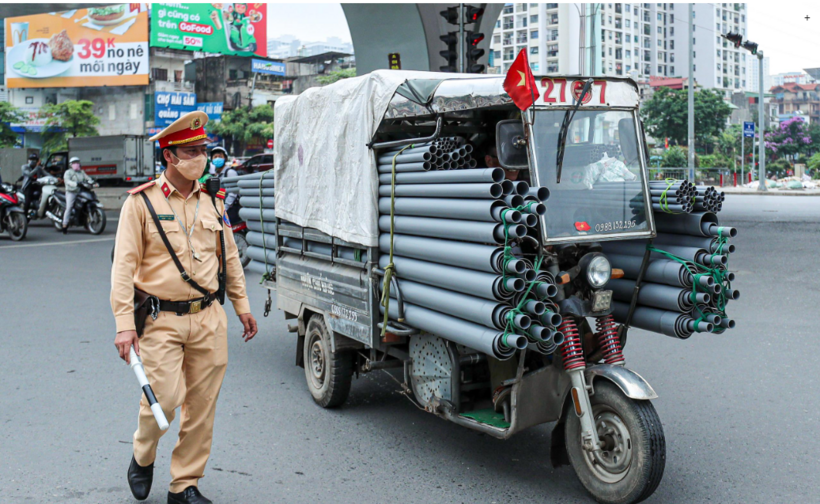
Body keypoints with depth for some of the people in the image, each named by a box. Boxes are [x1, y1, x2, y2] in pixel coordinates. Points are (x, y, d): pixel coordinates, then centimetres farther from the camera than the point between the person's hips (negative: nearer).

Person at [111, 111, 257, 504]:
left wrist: (241, 305, 19)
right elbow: (123, 265, -7)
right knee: (165, 398, -10)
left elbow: (230, 257, 20)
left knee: (202, 406, 6)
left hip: (209, 319, 4)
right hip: (161, 321, -4)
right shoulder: (141, 202, -4)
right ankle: (142, 458, 23)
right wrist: (124, 322, -14)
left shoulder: (212, 201, 11)